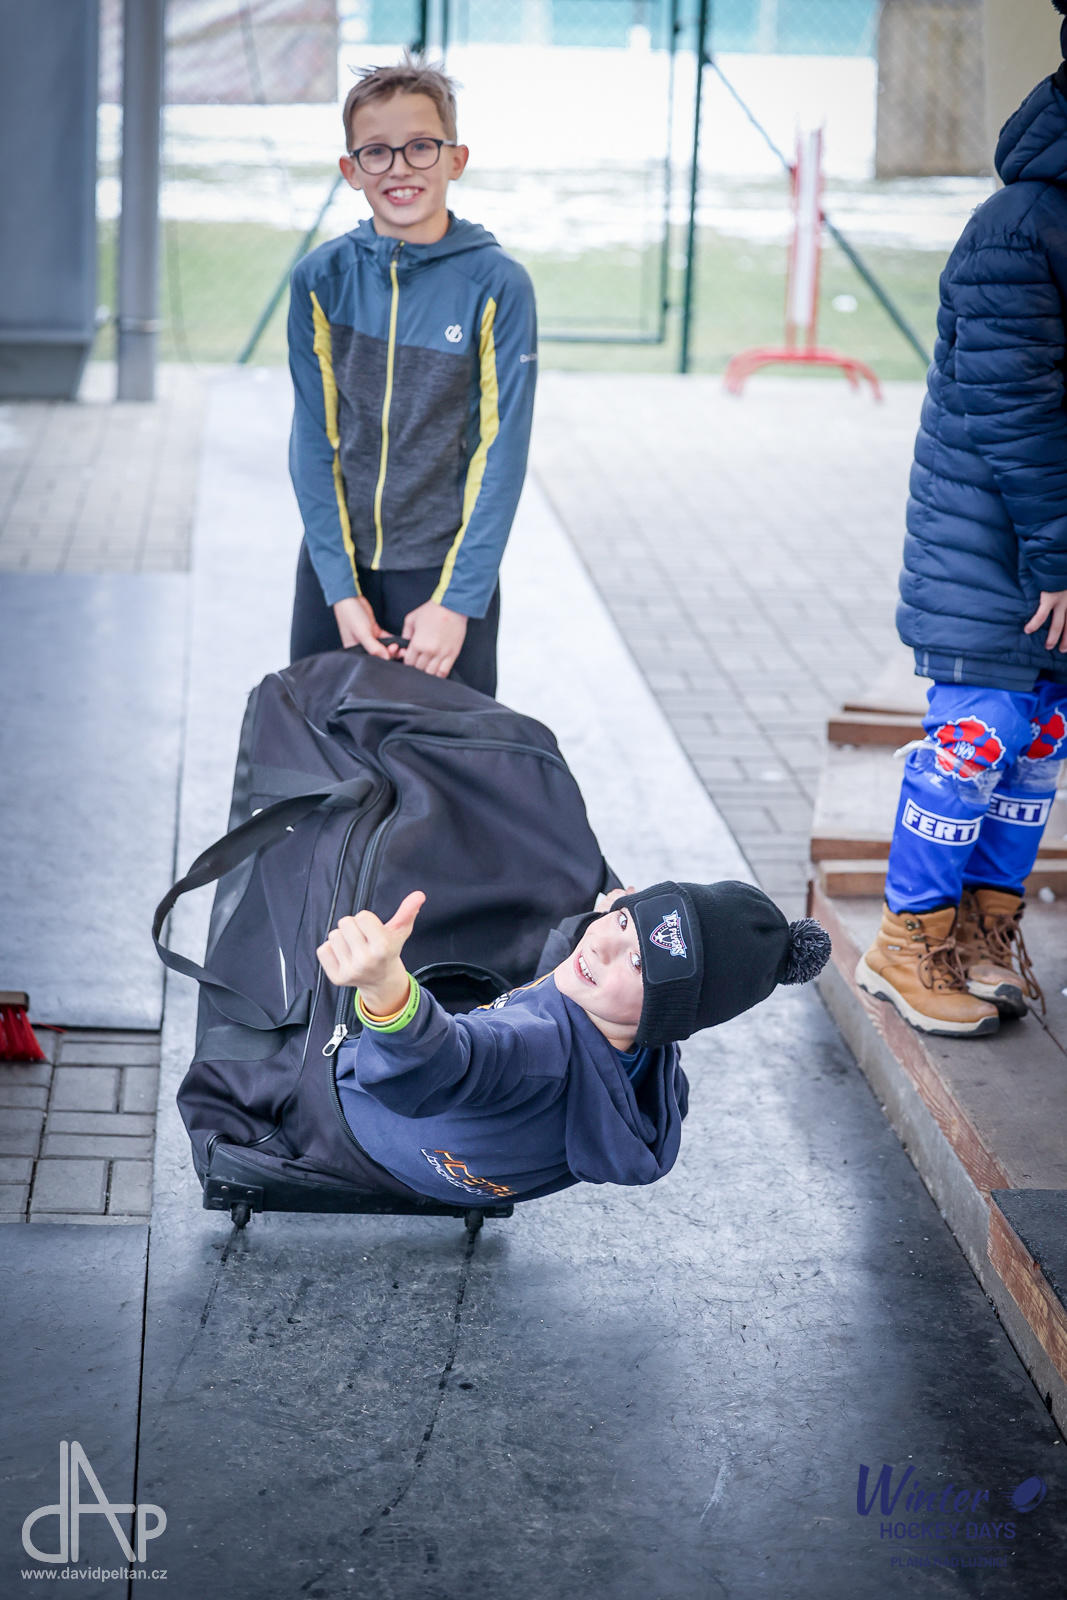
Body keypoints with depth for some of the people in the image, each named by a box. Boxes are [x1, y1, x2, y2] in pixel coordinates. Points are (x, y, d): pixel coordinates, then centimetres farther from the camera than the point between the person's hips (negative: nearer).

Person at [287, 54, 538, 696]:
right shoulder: (321, 280, -3)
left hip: (448, 570, -2)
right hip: (333, 563, 2)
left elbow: (501, 455, -10)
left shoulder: (498, 286, -10)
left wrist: (458, 600, -13)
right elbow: (315, 439, -1)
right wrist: (341, 588, -8)